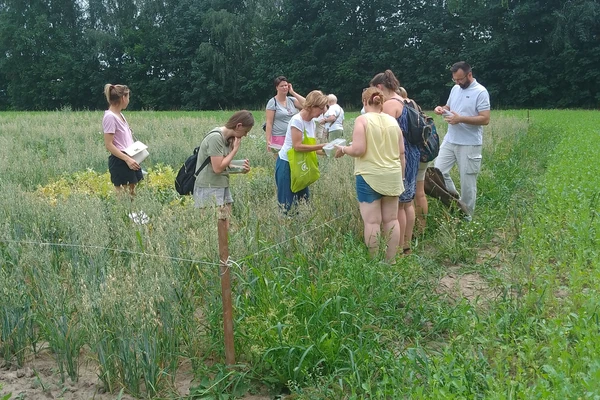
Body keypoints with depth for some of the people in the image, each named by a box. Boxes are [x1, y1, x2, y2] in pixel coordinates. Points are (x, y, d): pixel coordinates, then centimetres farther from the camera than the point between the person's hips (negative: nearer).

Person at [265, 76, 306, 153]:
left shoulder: (291, 100, 10)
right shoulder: (273, 102, -3)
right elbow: (269, 123, -6)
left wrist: (292, 92, -2)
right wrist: (268, 141, -13)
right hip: (279, 137, -4)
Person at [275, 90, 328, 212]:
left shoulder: (312, 122, 4)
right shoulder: (297, 120, -21)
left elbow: (310, 145, 7)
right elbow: (297, 146, -26)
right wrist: (321, 146, -24)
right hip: (286, 164, -8)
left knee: (303, 199, 10)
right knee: (288, 203, -3)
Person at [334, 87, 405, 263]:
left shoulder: (362, 119, -7)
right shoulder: (392, 120, 9)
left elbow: (358, 150, -17)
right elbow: (401, 152, 11)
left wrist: (343, 149, 3)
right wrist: (400, 175, 22)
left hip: (370, 177, -5)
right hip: (392, 176, 6)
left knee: (372, 221, -2)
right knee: (391, 220, 11)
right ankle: (391, 260, 18)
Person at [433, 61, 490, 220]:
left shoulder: (480, 92, -12)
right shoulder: (455, 89, 9)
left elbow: (485, 119, -17)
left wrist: (460, 119, -24)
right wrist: (442, 109, -3)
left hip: (469, 144, -7)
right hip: (450, 140, 7)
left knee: (467, 181, 3)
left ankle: (466, 216, 16)